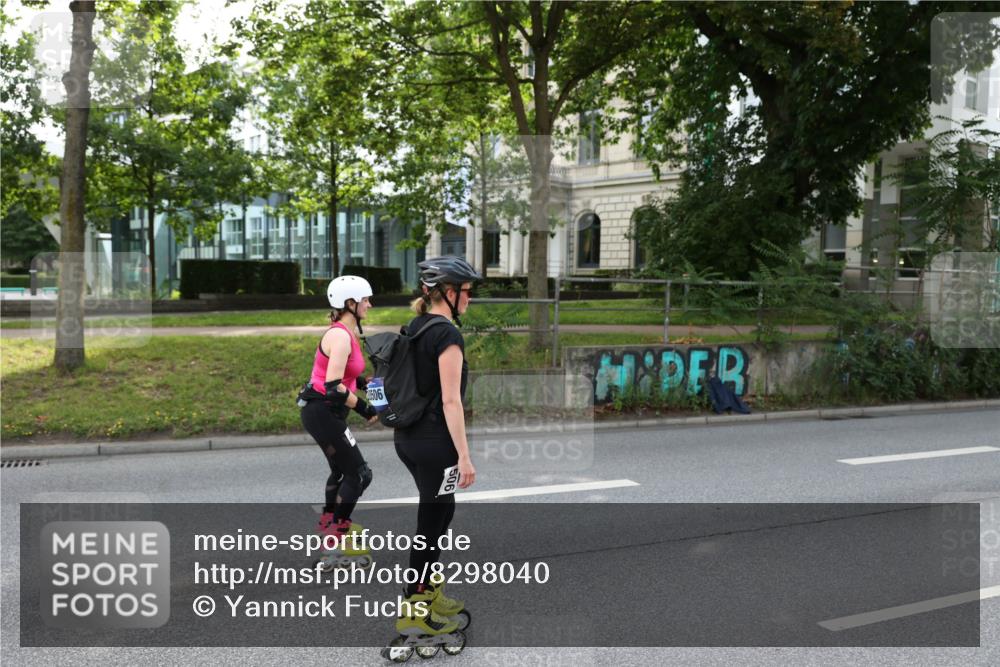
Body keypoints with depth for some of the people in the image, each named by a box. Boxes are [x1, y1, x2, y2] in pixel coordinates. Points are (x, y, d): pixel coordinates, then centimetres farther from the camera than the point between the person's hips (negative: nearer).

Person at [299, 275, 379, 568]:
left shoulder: (346, 332, 10)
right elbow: (333, 386, -28)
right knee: (358, 473, -5)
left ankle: (329, 520, 46)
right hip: (322, 411, -10)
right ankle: (336, 547, -1)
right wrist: (366, 409, -20)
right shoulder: (341, 336, -21)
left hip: (324, 411, 10)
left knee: (342, 468, 27)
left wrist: (366, 383, 7)